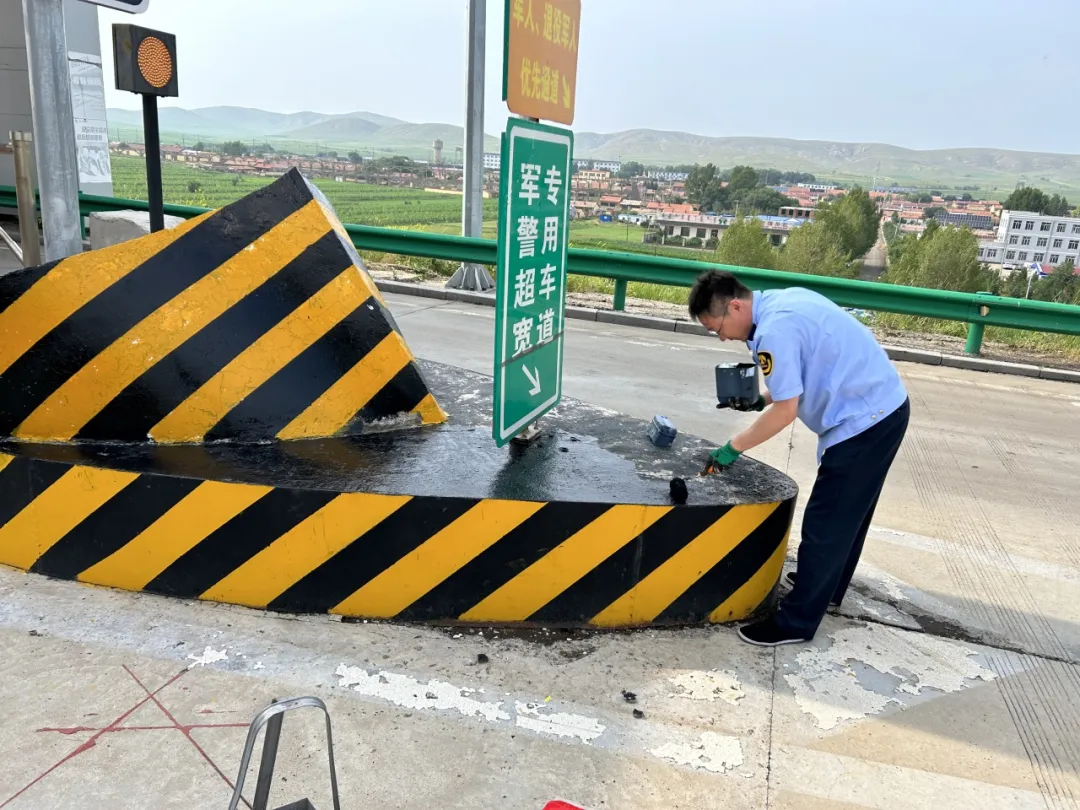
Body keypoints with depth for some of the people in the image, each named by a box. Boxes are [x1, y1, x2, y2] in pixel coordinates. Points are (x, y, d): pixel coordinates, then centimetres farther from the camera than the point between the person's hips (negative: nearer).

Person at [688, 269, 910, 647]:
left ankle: (797, 621, 8)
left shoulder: (774, 330, -22)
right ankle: (826, 584, 41)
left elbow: (785, 411, -20)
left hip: (863, 421, -10)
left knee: (825, 523, -2)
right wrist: (762, 400, 11)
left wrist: (733, 448, -10)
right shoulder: (786, 299, 8)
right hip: (885, 407, 10)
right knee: (848, 512, 24)